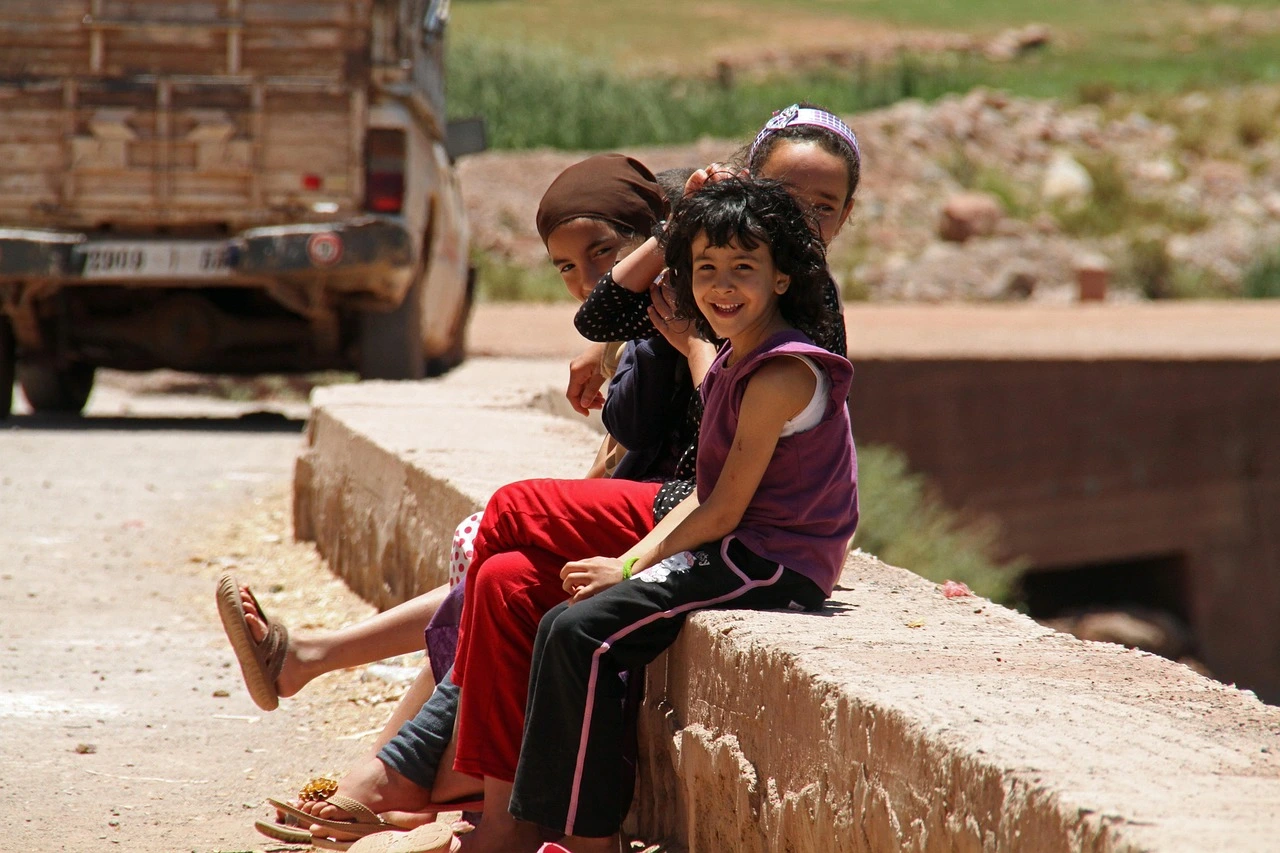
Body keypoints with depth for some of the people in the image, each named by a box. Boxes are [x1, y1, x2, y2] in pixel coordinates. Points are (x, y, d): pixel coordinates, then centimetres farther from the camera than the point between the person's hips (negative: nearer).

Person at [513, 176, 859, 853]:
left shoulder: (783, 375, -17)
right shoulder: (735, 360, 13)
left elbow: (724, 512, -16)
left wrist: (629, 568, -7)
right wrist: (634, 560, 0)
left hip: (772, 566, -10)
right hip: (735, 552, 10)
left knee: (580, 634, -19)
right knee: (562, 624, 7)